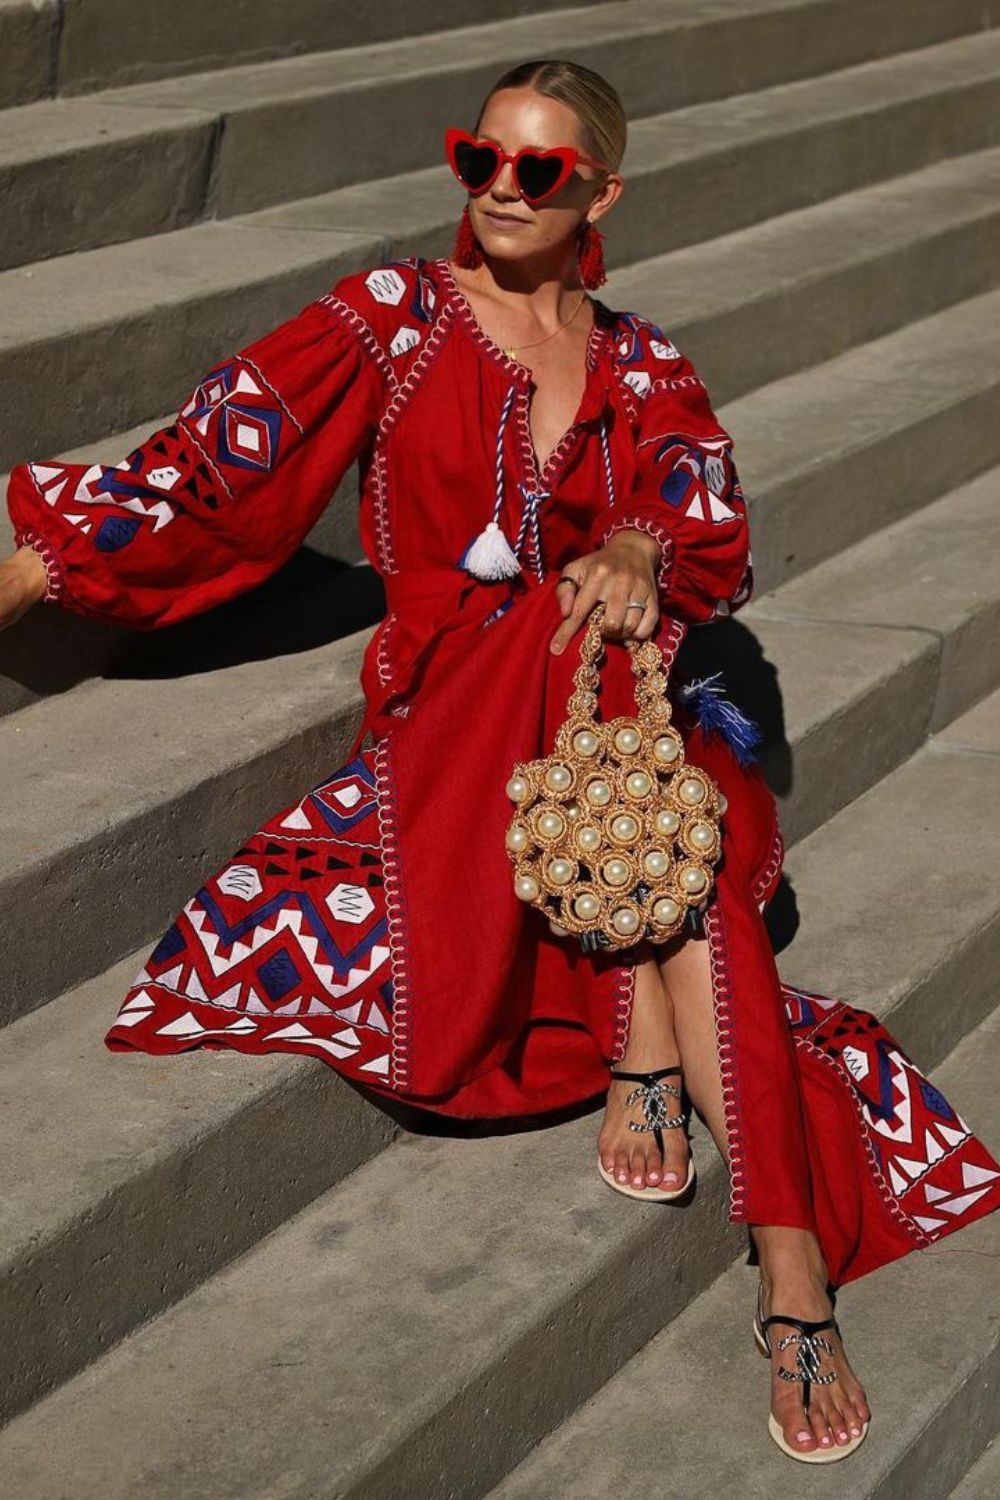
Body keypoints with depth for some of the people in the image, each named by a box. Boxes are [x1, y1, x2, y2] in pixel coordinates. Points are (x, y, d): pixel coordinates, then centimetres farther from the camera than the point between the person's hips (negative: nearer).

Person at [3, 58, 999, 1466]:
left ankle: (793, 1269, -37)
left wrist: (644, 550, -22)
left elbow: (718, 545, 1)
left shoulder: (642, 368, 12)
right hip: (453, 703, -1)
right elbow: (214, 469, 1)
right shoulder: (395, 318, 5)